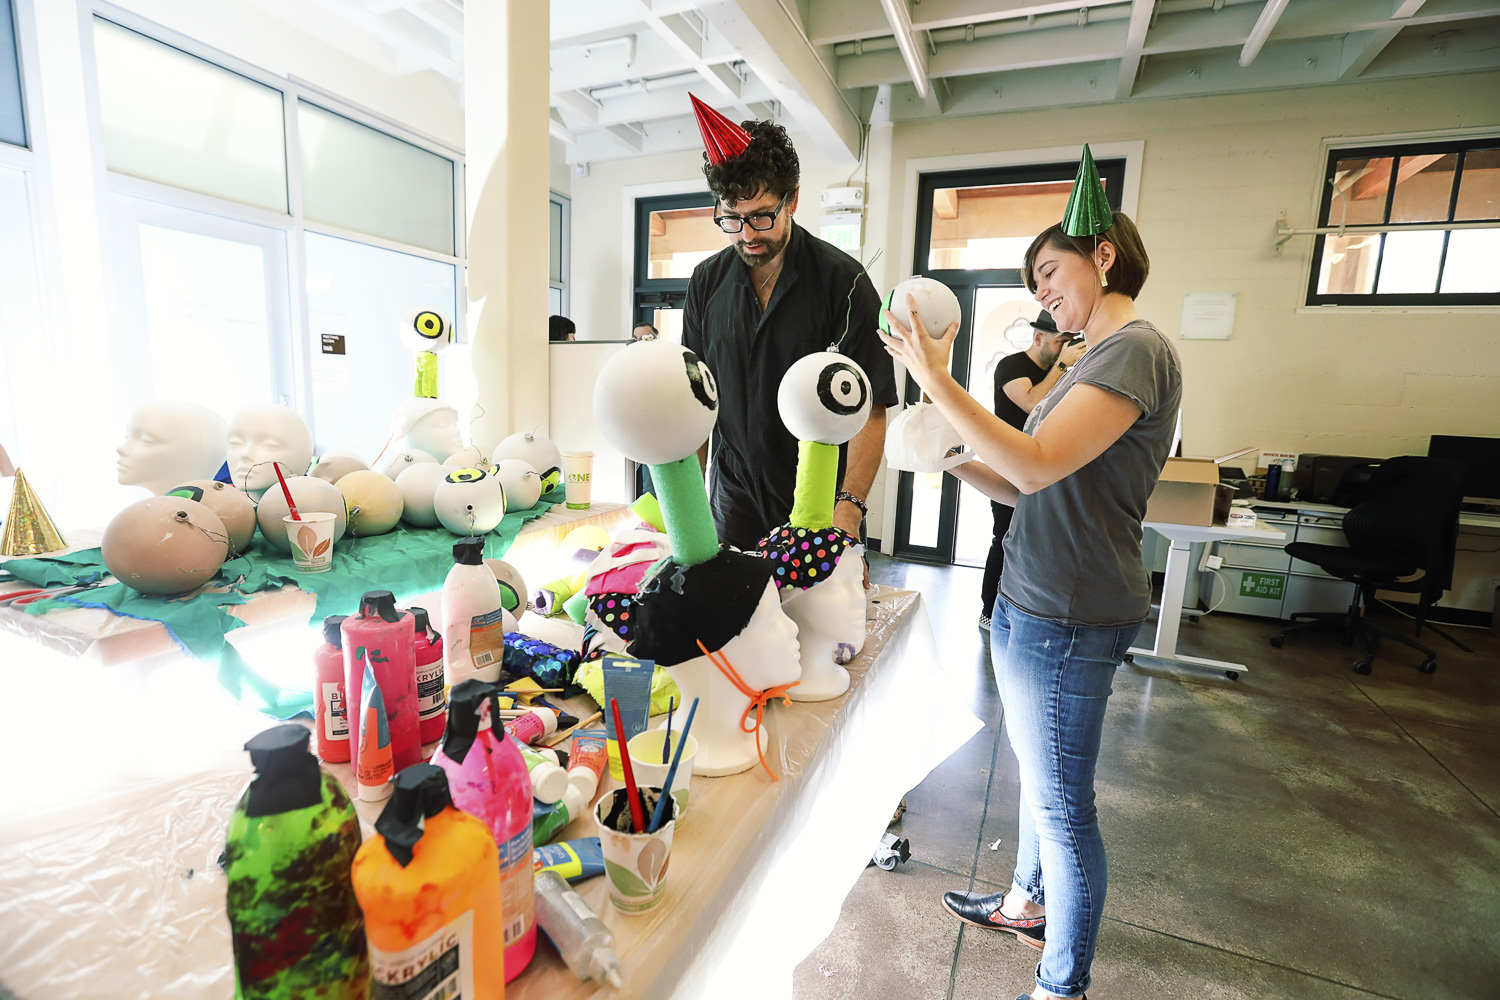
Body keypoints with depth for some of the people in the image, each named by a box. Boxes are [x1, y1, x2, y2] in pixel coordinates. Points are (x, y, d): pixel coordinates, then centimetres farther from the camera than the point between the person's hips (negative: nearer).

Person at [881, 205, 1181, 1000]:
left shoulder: (1136, 351, -14)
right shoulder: (1101, 358, 17)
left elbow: (1037, 464, -26)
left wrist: (935, 380, -23)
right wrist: (958, 461, 4)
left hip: (1066, 616, -10)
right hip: (1035, 604, 10)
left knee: (1060, 800, 6)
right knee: (1037, 775, 24)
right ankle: (1028, 902, 47)